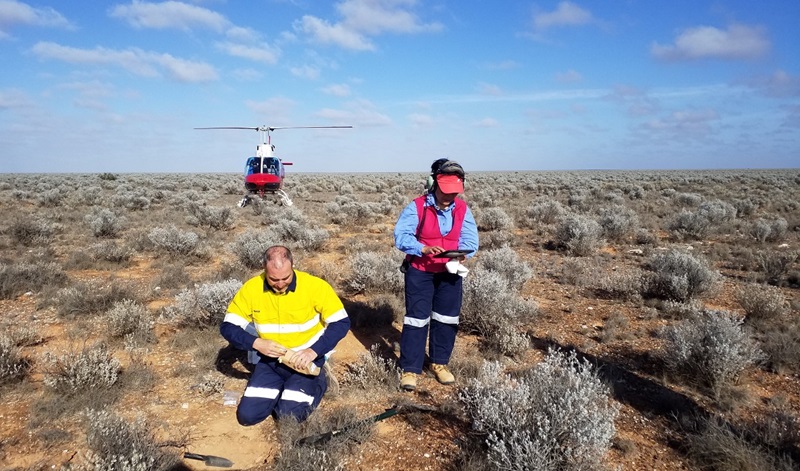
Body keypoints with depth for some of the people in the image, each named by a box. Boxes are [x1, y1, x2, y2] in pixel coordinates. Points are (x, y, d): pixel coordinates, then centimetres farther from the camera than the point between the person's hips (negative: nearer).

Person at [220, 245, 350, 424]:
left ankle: (317, 383, 13)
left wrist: (314, 351, -27)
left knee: (290, 415, -16)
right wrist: (257, 343, -24)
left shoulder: (315, 286, -21)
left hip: (306, 360, -3)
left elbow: (341, 323, -15)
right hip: (270, 360, 3)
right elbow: (228, 327, -6)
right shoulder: (251, 289, -13)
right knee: (247, 416, -4)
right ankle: (283, 387, 22)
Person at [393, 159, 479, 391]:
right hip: (420, 272, -4)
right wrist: (423, 248, -35)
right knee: (416, 319, -3)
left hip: (450, 272, 4)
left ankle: (439, 363, 29)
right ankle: (409, 369, 7)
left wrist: (463, 252, -27)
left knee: (446, 319, 11)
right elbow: (401, 235, -20)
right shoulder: (417, 207, -15)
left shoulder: (462, 209, -4)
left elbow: (470, 238, -5)